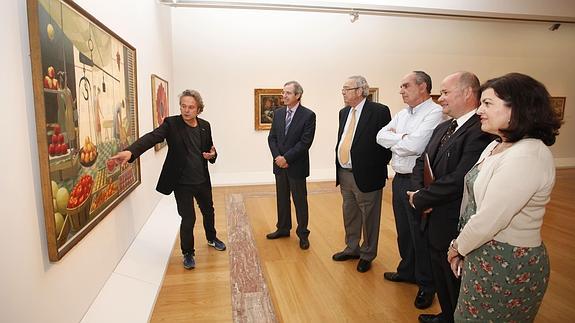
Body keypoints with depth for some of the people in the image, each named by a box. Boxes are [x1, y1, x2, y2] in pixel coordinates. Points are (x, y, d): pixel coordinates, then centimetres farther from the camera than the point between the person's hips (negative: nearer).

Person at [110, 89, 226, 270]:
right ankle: (188, 253, 25)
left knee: (208, 211, 22)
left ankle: (212, 238, 49)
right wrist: (131, 151, -45)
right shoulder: (171, 123, -12)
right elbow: (152, 137, -28)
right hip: (182, 182, -4)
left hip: (202, 180, 5)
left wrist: (212, 154, -11)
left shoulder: (205, 126, 0)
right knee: (188, 218, 0)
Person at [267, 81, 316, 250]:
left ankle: (303, 234, 21)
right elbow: (272, 138, 6)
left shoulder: (308, 115, -10)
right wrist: (277, 157, -9)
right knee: (282, 199, 16)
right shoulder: (278, 113, 7)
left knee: (300, 200, 7)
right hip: (279, 164, 5)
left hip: (297, 165, -5)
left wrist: (286, 158, -16)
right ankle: (283, 228, 33)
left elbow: (305, 142, -15)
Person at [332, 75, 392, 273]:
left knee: (369, 218, 10)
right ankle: (352, 248, 40)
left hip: (366, 175, -7)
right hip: (344, 174, 7)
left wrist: (377, 168, -11)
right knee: (349, 216, 21)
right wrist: (339, 168, 10)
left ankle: (367, 255, 29)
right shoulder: (344, 112, 10)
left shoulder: (379, 111, -12)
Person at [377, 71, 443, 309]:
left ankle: (426, 285, 25)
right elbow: (380, 136, 5)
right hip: (399, 179, 8)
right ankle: (407, 271, 41)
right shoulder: (402, 114, 11)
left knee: (420, 234, 6)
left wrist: (394, 139, -6)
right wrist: (402, 137, -11)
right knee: (403, 230, 20)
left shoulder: (434, 113, -16)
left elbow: (413, 146, -26)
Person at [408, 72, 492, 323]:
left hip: (456, 227, -8)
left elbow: (458, 179, -28)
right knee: (441, 277, 26)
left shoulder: (481, 131, -22)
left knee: (456, 284, 13)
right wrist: (419, 191, -9)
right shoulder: (442, 128, 7)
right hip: (435, 221, 9)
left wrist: (420, 199, -16)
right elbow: (421, 162, 10)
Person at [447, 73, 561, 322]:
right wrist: (461, 246, 4)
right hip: (481, 253, 8)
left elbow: (487, 221, -25)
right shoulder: (497, 145, 5)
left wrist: (458, 248, -9)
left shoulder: (528, 157, -25)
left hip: (509, 265, -8)